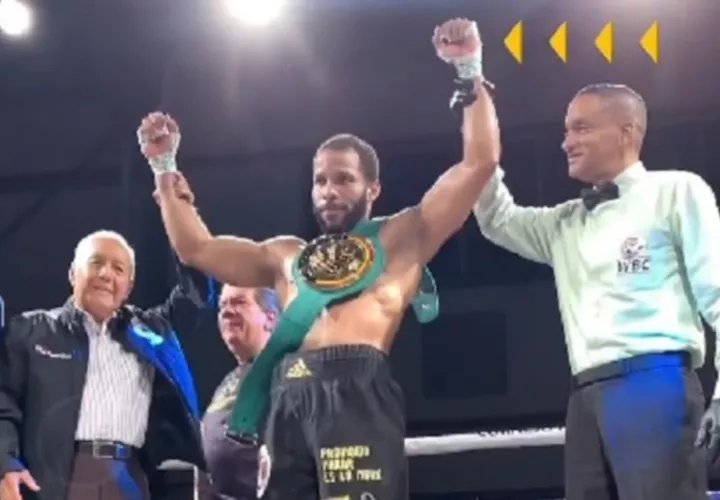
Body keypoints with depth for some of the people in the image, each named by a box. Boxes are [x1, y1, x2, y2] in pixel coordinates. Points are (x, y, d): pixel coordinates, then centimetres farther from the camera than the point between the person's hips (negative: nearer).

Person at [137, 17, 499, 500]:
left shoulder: (401, 236, 18)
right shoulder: (287, 255, 32)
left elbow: (480, 162, 12)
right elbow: (197, 248, 34)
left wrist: (471, 74, 8)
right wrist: (166, 170, 32)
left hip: (357, 392, -5)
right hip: (289, 400, 5)